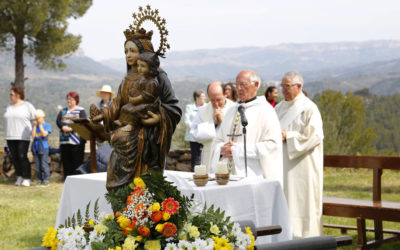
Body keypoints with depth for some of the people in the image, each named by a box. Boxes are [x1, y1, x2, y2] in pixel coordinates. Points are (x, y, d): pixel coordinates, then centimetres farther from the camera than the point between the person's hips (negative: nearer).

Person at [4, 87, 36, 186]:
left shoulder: (27, 106, 0)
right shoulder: (9, 107, 17)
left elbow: (34, 119, 0)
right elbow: (7, 121, 19)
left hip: (23, 136, -5)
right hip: (10, 137, 6)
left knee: (22, 157, -11)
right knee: (15, 157, 3)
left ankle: (27, 178, -5)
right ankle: (19, 177, 11)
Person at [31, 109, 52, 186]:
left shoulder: (47, 125, 0)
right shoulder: (35, 126, 11)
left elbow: (44, 134, -15)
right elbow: (33, 136, -1)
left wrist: (40, 125, -9)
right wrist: (34, 126, -2)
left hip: (43, 147, -5)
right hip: (35, 146, 5)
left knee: (44, 164, -5)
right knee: (37, 165, 7)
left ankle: (46, 180, 1)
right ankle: (39, 180, 13)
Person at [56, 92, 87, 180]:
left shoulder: (81, 110, 4)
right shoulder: (63, 111, 20)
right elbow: (58, 121, 8)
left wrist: (71, 128, -21)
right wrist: (63, 127, -13)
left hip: (76, 140, -5)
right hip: (64, 139, 5)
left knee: (77, 160, -7)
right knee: (66, 160, 5)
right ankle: (67, 179, 11)